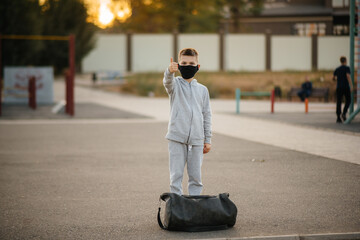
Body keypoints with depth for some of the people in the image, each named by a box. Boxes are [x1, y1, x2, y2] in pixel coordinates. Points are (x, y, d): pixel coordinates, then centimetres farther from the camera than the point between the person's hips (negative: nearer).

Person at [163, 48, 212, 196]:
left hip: (197, 139, 2)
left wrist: (208, 140, 10)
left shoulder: (202, 90, 13)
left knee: (196, 176, 6)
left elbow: (207, 115, 14)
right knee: (176, 175, -2)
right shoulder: (175, 85, 4)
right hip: (177, 138, -2)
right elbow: (168, 82, -21)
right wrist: (170, 71, -45)